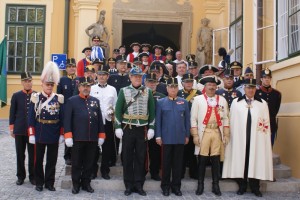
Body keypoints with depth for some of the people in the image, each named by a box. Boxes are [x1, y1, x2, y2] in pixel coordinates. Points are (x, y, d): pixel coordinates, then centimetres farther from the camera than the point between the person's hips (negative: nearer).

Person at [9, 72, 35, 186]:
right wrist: (12, 128, 2)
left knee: (33, 154, 6)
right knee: (20, 154, 9)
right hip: (19, 130, 1)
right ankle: (21, 176, 22)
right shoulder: (16, 96, 1)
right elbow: (12, 113, 4)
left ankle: (32, 176, 19)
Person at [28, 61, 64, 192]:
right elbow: (31, 118, -3)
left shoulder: (59, 99, 0)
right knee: (38, 160, 10)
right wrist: (31, 134, -7)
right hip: (39, 135, -1)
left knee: (52, 160, 9)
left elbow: (62, 118, 2)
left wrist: (61, 134, -1)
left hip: (54, 136, 1)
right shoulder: (35, 98, -2)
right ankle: (39, 182, 23)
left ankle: (50, 183, 21)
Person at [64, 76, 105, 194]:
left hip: (92, 139, 3)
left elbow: (99, 119, 12)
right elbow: (67, 120, -5)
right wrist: (68, 136, -12)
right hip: (77, 138, -3)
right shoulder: (72, 101, -1)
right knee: (76, 163, 6)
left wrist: (101, 135, 7)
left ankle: (86, 183, 23)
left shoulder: (95, 101, 10)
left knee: (89, 163, 11)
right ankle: (76, 184, 19)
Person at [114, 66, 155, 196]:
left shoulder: (148, 92, 5)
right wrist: (118, 127, -7)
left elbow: (152, 111, 6)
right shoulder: (124, 91, 1)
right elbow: (118, 110, 0)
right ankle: (129, 185, 14)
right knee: (127, 158, 4)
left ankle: (139, 185, 16)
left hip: (142, 129, 1)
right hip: (127, 129, -1)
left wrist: (151, 128, 0)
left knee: (141, 158, 6)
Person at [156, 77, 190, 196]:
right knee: (166, 162, 7)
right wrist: (158, 136, -5)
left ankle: (176, 186, 19)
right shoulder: (161, 102, 1)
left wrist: (187, 135, 4)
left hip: (180, 138, 2)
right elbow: (158, 120, 0)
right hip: (166, 138, -2)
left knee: (178, 162, 8)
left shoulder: (184, 102, 6)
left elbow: (187, 120, 7)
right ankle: (165, 186, 17)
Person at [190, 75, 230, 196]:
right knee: (202, 160, 2)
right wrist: (195, 135, -6)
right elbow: (193, 118, 0)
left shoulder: (222, 100, 10)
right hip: (203, 132, -2)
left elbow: (226, 118, 9)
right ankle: (200, 184, 13)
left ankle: (215, 185, 16)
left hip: (217, 133, 2)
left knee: (216, 160, 6)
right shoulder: (198, 99, 3)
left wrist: (226, 135, 3)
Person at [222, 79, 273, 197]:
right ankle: (242, 186, 15)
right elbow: (232, 121, 3)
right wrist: (232, 136, -3)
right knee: (241, 161, 4)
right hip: (240, 138, 0)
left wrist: (265, 137, -1)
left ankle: (255, 187, 15)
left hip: (257, 138, 1)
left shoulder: (263, 103, 7)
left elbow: (266, 123, 6)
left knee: (255, 161, 3)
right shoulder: (236, 102, 5)